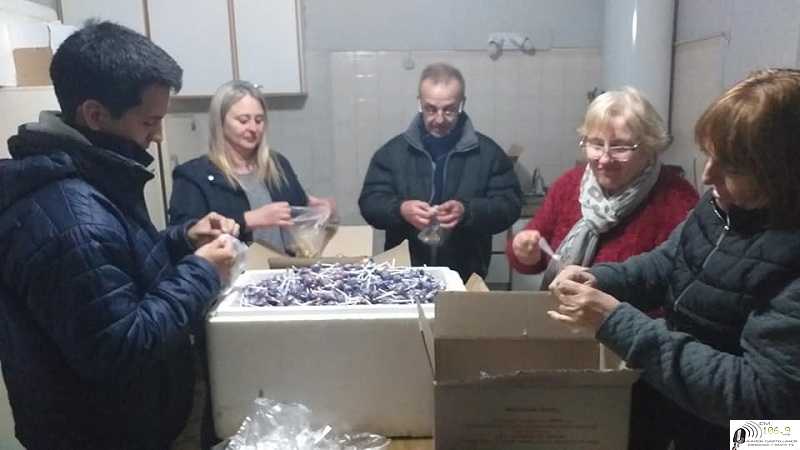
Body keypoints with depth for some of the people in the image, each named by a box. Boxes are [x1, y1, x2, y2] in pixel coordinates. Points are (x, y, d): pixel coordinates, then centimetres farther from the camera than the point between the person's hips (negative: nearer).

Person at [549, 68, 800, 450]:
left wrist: (616, 321, -31)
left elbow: (760, 396, -29)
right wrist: (595, 280, -10)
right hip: (669, 389, 6)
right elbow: (667, 263, 10)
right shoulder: (723, 204, -4)